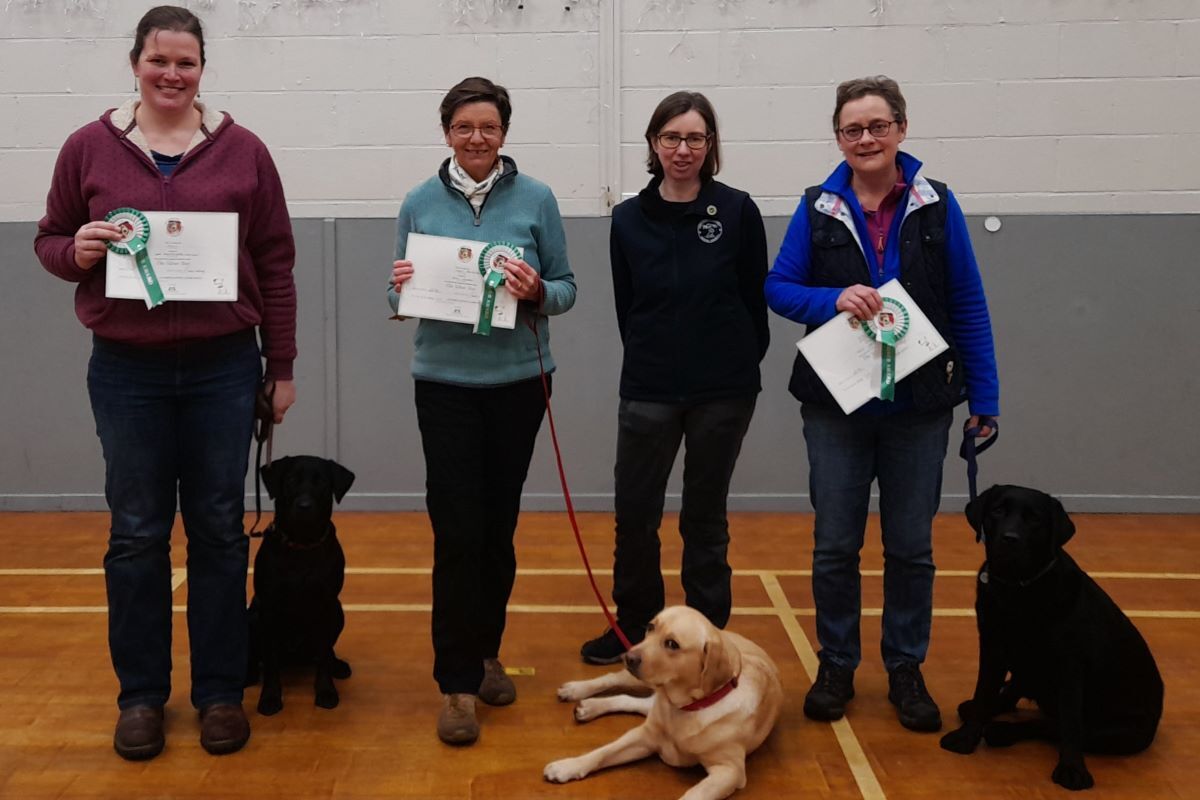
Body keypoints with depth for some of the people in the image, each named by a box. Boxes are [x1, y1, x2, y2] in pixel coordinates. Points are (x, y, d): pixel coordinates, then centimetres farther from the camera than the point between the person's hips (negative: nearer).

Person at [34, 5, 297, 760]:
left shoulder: (243, 151, 1)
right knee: (137, 535, 8)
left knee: (219, 530, 9)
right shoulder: (88, 148, 2)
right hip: (127, 370, 0)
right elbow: (49, 240, 10)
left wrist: (282, 367, 4)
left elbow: (276, 264, 4)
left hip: (223, 367, 0)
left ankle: (221, 691, 21)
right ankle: (141, 694, 22)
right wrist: (78, 251, -14)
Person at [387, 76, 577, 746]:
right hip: (446, 383, 0)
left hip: (518, 382, 1)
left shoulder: (535, 199, -1)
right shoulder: (421, 203, 2)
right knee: (457, 532, -5)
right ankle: (458, 683, 3)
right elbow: (402, 295, 8)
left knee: (499, 525, 11)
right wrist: (401, 289, -14)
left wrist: (538, 292, -19)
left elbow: (567, 287, 2)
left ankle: (486, 652, 31)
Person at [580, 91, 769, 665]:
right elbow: (625, 307, 8)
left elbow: (755, 298, 1)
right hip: (649, 391, 2)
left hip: (724, 392, -1)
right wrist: (653, 360, 6)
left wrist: (738, 365, 5)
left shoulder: (736, 211, -4)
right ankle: (633, 624, 26)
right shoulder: (629, 219, 1)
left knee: (705, 516, 10)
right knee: (634, 512, 6)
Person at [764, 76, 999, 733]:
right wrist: (834, 299, -19)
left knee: (910, 547, 9)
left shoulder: (936, 206, -1)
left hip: (918, 405, 0)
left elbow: (969, 307, 1)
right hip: (836, 403, 1)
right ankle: (835, 667, 23)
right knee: (835, 545, 8)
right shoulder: (818, 209, 1)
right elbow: (778, 287, 0)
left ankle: (906, 670, 24)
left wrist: (984, 398, -1)